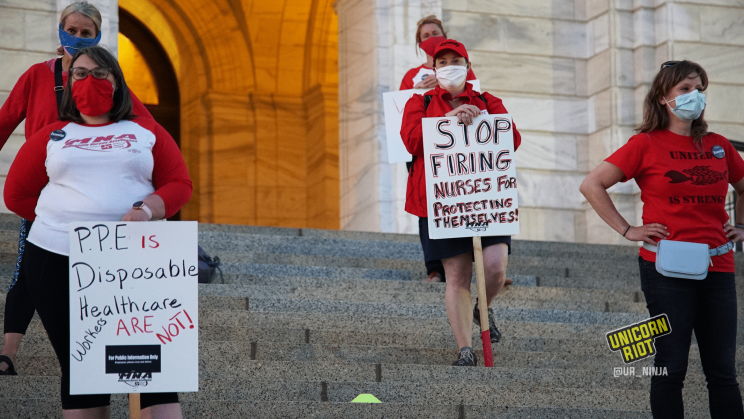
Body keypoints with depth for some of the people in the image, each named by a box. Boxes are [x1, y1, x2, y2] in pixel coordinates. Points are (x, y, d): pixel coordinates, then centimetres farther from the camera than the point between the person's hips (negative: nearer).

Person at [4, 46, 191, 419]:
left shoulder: (147, 132, 14)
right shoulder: (52, 136, 15)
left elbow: (179, 184, 7)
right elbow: (16, 194, 15)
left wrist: (146, 210, -12)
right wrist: (66, 220, 5)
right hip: (57, 262, 1)